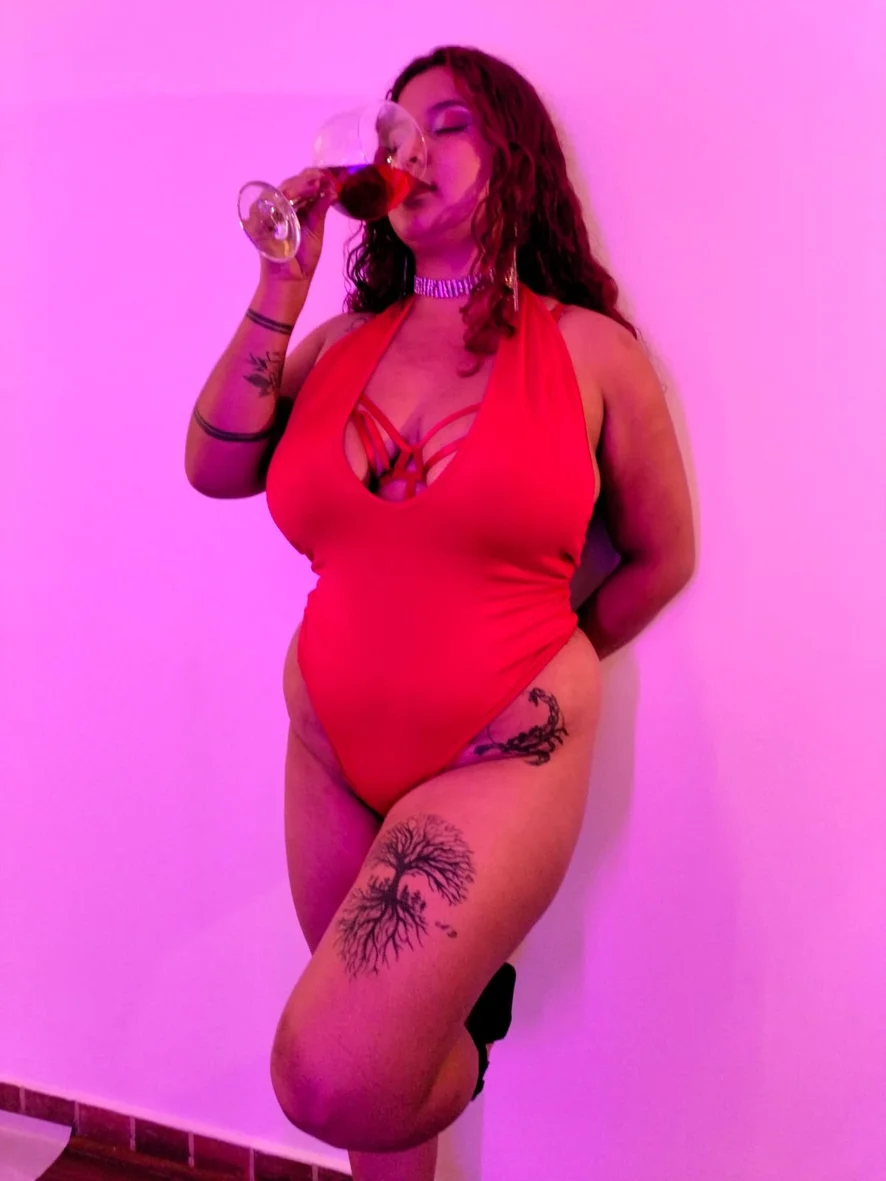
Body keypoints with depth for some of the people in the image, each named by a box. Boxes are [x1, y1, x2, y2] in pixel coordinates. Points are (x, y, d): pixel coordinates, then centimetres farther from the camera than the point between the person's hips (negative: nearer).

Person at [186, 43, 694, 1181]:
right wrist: (282, 283, -5)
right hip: (330, 746, 5)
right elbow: (216, 468, -4)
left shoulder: (591, 351, -4)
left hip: (503, 752, -4)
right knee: (371, 1061, 15)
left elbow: (661, 557, 4)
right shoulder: (340, 343, 7)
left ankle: (471, 1005, 15)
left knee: (336, 1080, -16)